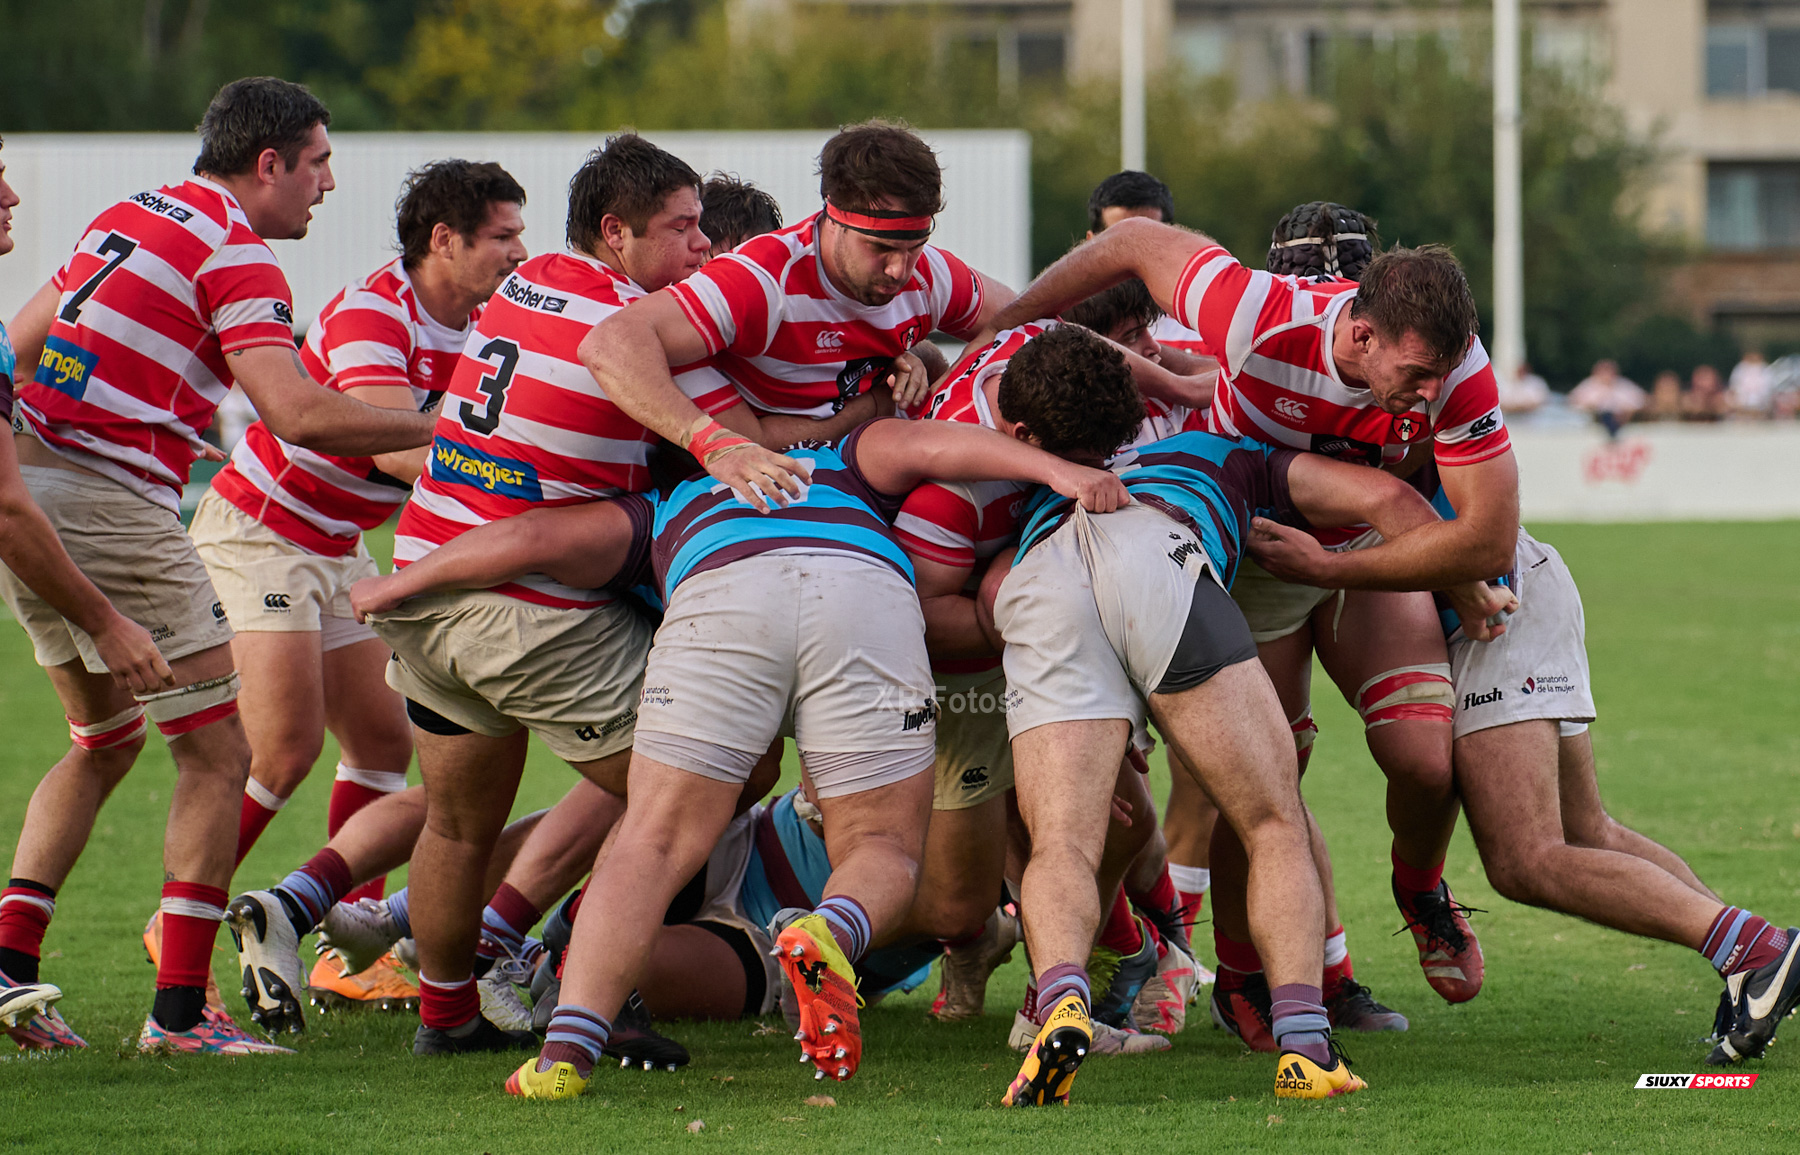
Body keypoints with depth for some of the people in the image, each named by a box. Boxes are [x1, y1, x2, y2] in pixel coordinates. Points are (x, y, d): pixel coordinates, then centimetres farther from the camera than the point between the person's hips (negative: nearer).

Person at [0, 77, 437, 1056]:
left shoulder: (130, 216, 17)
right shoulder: (234, 256, -9)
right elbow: (298, 414, -20)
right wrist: (442, 428, -14)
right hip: (112, 506, -9)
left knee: (104, 743, 22)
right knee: (217, 751, -1)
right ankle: (179, 1008, -6)